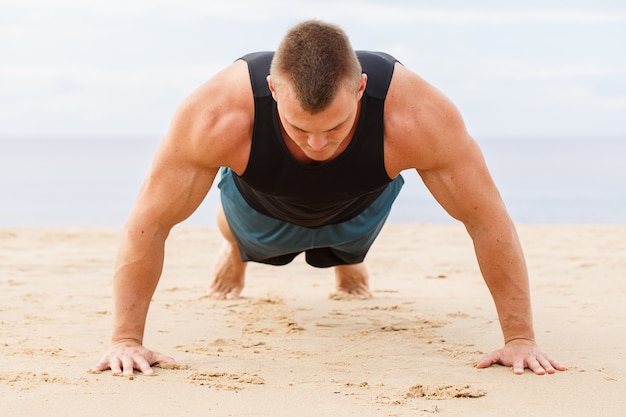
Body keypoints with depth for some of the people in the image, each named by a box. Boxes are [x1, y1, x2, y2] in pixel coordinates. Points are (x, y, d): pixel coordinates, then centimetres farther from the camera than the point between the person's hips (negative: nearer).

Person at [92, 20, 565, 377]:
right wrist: (126, 339, -38)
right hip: (264, 208, -1)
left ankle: (347, 260, 70)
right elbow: (149, 224, -37)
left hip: (361, 205, 1)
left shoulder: (417, 117, -47)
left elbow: (488, 220, -36)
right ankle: (235, 254, 68)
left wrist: (520, 338, -35)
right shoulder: (219, 116, -48)